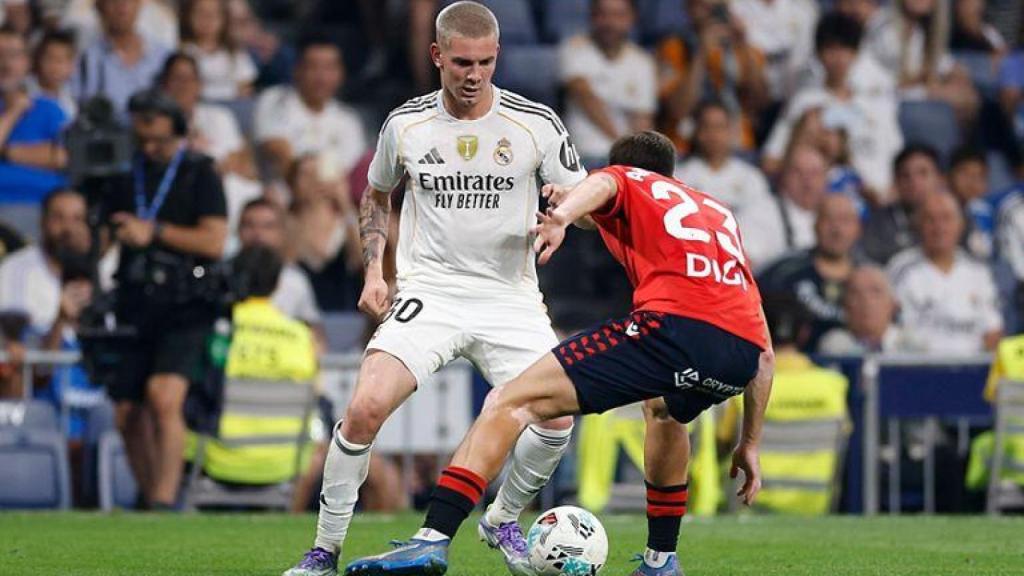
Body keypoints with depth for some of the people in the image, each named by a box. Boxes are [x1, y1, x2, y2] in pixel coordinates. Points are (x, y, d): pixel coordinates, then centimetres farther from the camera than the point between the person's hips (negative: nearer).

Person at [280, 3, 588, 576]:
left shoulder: (537, 124, -4)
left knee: (558, 417, -15)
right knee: (366, 407, -21)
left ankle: (503, 522, 16)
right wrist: (374, 271, 6)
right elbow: (376, 196, 19)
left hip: (511, 295, 1)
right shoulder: (406, 124, 1)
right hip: (429, 289, -1)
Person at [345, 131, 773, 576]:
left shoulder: (629, 181, 25)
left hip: (674, 322, -6)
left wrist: (562, 215, -27)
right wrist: (751, 444, 40)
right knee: (664, 410, 42)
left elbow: (601, 185, -4)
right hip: (743, 348, 6)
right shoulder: (720, 214, 39)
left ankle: (434, 538, -19)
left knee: (511, 404, -2)